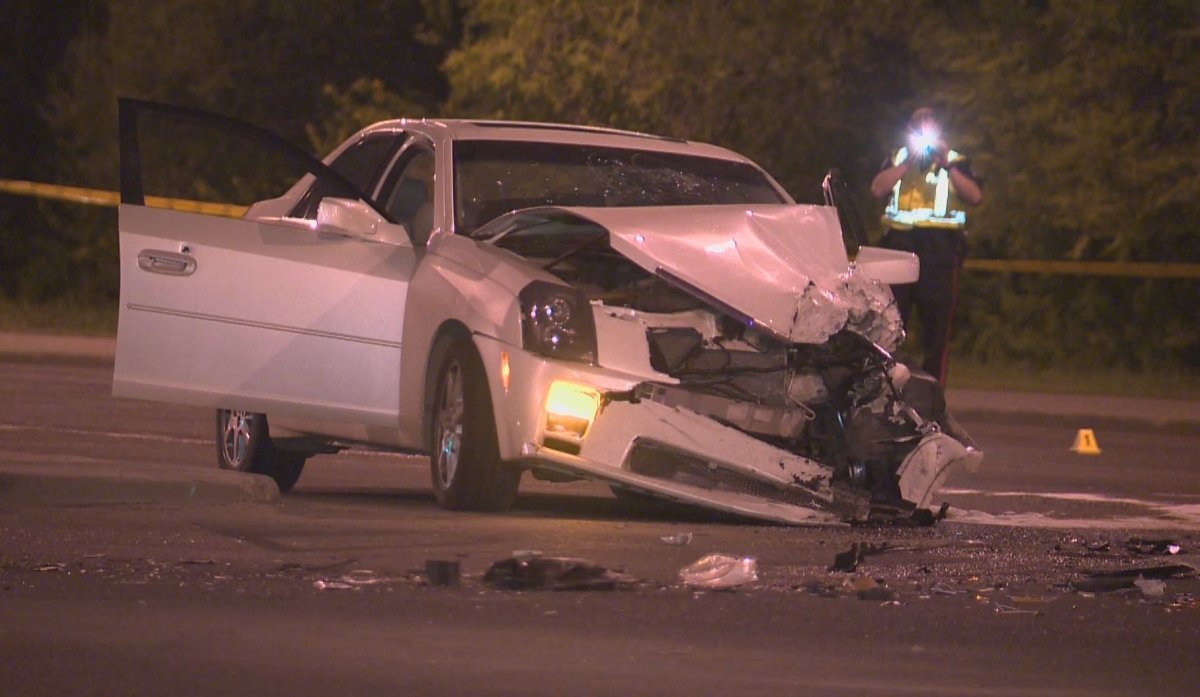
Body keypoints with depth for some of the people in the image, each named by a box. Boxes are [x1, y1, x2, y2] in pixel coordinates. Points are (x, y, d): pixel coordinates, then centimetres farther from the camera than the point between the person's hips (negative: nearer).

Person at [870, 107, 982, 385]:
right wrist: (909, 162, -5)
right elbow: (878, 188, 1)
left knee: (937, 319, -3)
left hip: (941, 246, -1)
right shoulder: (898, 159, 19)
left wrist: (947, 165, -9)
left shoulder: (955, 162, 14)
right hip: (899, 242, 1)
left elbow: (975, 196, -3)